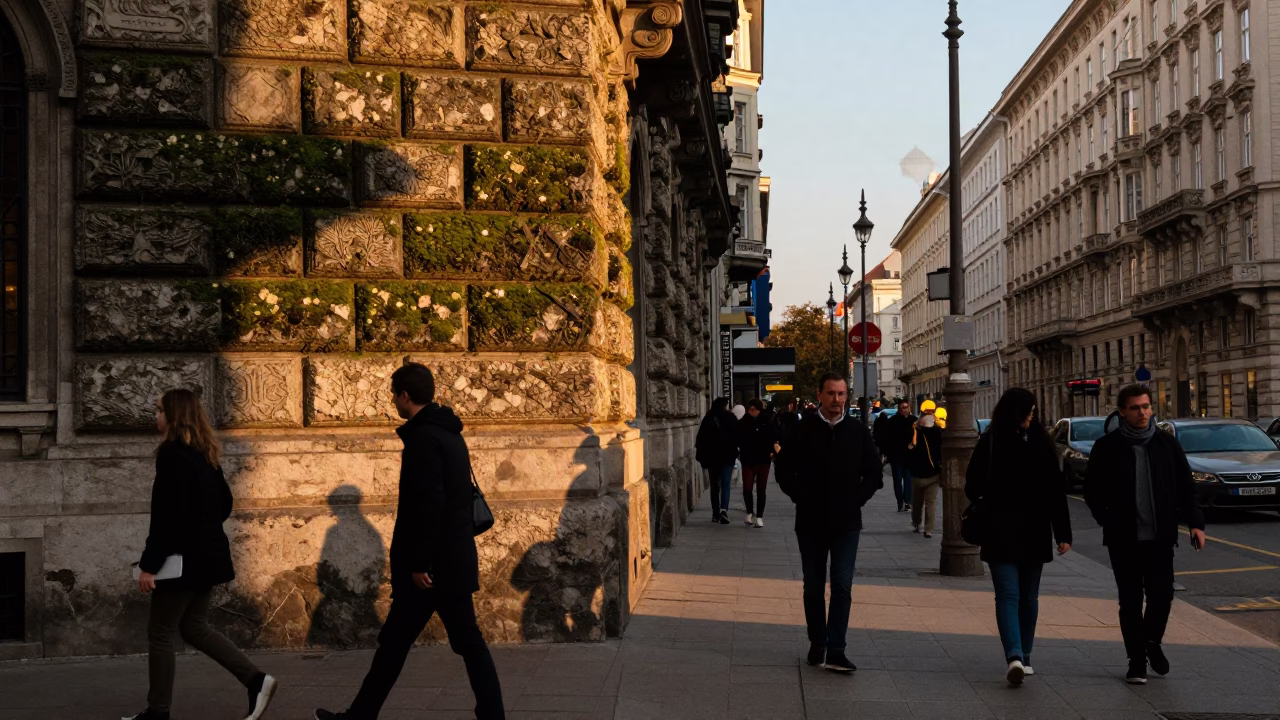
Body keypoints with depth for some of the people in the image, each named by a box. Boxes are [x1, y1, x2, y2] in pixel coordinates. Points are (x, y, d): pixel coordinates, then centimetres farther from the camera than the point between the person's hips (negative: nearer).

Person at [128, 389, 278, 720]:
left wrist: (149, 564, -19)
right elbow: (224, 502, 18)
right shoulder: (205, 454, 11)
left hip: (184, 557, -9)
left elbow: (167, 514, -21)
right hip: (206, 554, 9)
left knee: (160, 632, 3)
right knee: (194, 627, 16)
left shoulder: (172, 454, -16)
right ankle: (256, 680, 8)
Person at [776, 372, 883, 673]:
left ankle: (835, 651, -8)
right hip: (810, 523, 0)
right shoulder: (803, 431, -1)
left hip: (846, 523, 0)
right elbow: (784, 470, 3)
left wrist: (857, 500, -1)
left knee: (842, 586, -8)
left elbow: (874, 471, 8)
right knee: (813, 587, 10)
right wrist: (802, 498, -5)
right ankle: (817, 644, 23)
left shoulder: (857, 431, 2)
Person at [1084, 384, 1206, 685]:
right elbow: (1092, 490, 4)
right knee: (1130, 601, 3)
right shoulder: (1107, 447, -1)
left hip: (1160, 536, 1)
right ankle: (1137, 661, 13)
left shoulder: (1166, 443, 5)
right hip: (1123, 539, -1)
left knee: (1161, 594, -2)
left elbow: (1185, 486, 7)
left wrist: (1195, 522, -2)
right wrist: (1109, 522, -7)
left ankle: (1153, 643, 26)